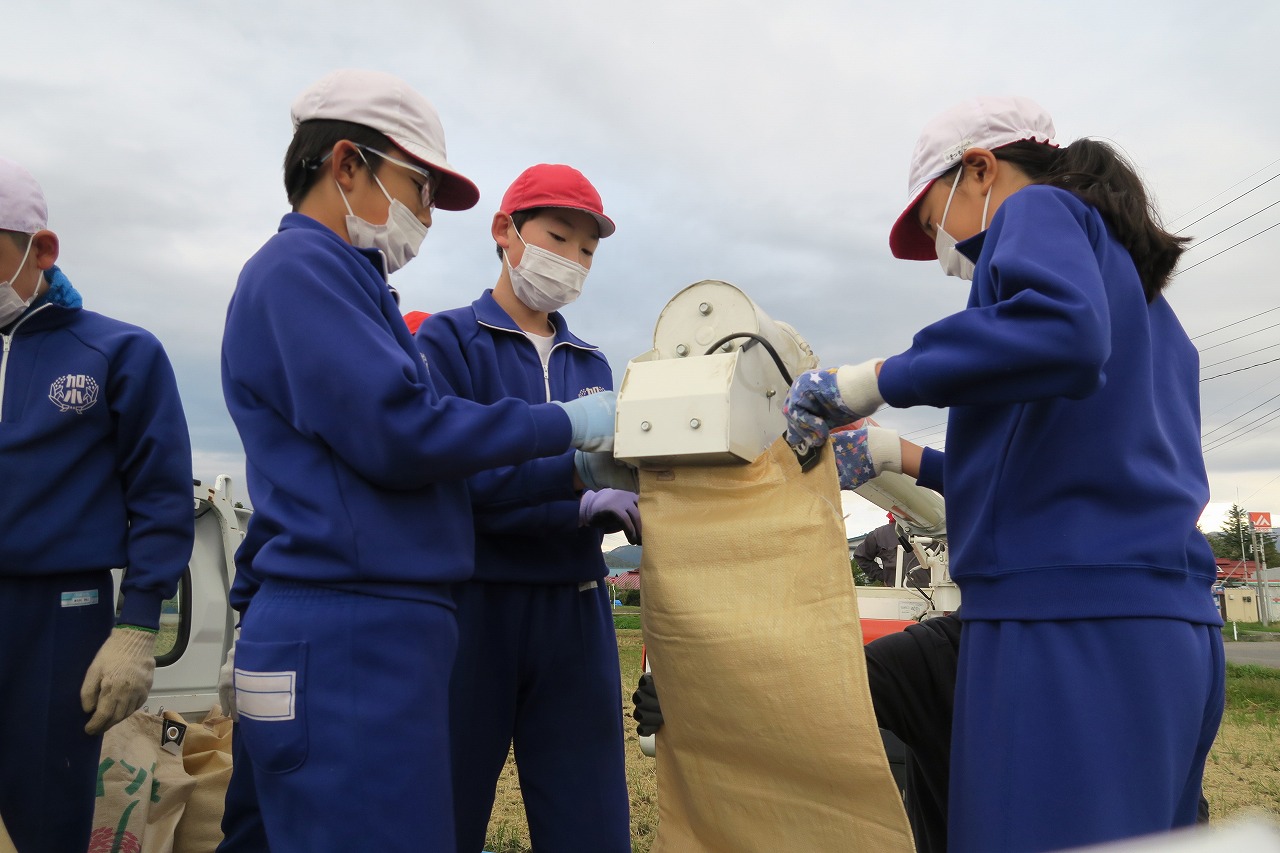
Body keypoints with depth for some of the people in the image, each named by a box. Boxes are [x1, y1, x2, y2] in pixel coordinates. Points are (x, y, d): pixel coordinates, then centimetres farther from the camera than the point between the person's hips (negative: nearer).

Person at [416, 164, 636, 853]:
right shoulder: (447, 340, -1)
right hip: (472, 605, -4)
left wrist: (620, 501, -16)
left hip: (574, 611, 4)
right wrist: (575, 475, -22)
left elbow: (612, 484, 6)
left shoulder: (591, 366, 14)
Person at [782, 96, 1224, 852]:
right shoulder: (1144, 297, 27)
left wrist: (879, 379, -16)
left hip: (1068, 625, -10)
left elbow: (1062, 333, -24)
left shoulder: (1040, 209, 1)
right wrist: (911, 463, 26)